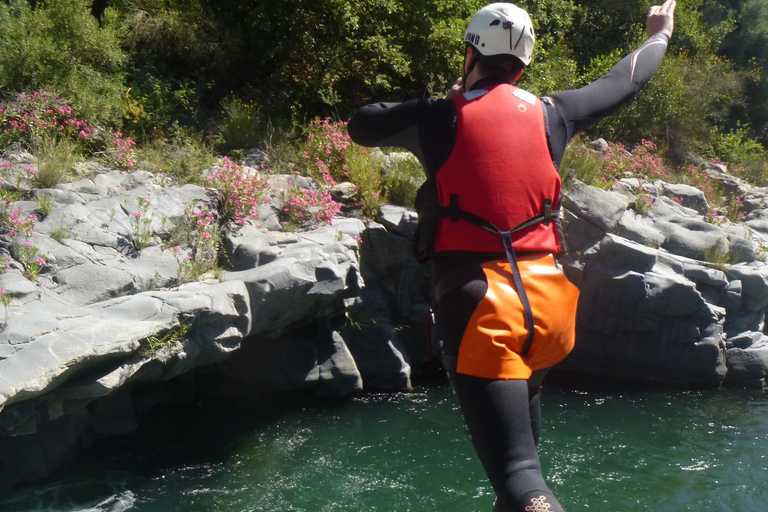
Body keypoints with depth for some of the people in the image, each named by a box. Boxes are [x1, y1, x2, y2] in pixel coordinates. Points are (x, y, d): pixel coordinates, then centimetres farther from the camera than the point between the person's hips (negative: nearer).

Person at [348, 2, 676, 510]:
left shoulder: (440, 117, 1)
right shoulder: (551, 113, 10)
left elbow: (361, 125, 17)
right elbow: (623, 82, 27)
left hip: (478, 307, -5)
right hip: (548, 303, 5)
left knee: (517, 471, -10)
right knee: (524, 392, 36)